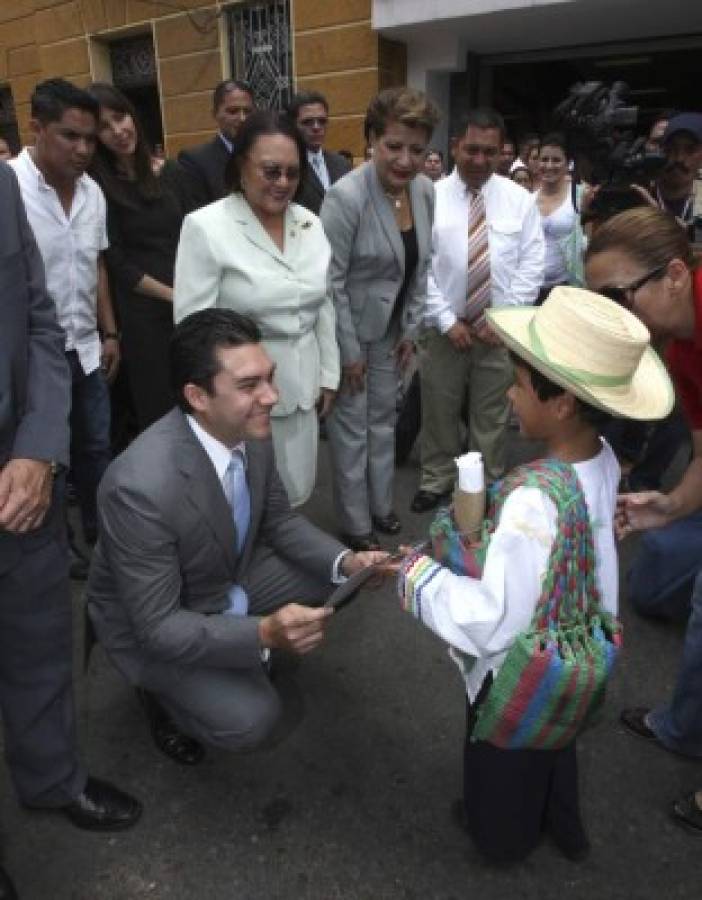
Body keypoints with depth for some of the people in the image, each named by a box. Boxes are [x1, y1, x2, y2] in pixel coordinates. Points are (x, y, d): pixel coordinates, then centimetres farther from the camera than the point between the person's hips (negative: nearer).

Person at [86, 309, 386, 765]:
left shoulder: (251, 430, -16)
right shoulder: (141, 486, -38)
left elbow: (278, 518, -1)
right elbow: (156, 626, -29)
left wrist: (345, 561, -16)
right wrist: (263, 633, -39)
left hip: (233, 579, 7)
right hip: (153, 621, -6)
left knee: (333, 578, -5)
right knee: (249, 718, -21)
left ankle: (238, 648, 16)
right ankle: (164, 690, 11)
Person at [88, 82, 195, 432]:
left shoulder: (171, 172, 7)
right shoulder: (98, 187, -4)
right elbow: (117, 264, -6)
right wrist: (173, 295, -11)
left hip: (190, 303, 4)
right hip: (142, 311, -4)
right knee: (157, 404, 5)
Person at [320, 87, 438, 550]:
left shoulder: (426, 191, -4)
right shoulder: (346, 197, -24)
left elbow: (421, 267, 6)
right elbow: (331, 282, -20)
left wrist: (411, 329, 6)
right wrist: (349, 351, -16)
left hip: (391, 329, 6)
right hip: (349, 328, -6)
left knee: (384, 419, 17)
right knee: (352, 427, 5)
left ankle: (381, 505, 36)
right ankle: (356, 523, 22)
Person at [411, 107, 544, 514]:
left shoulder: (520, 199, 2)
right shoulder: (431, 197, -3)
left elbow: (532, 265, -1)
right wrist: (447, 321, -11)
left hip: (501, 329, 1)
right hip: (444, 328, -1)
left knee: (492, 415, 12)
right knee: (440, 411, 12)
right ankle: (437, 480, 32)